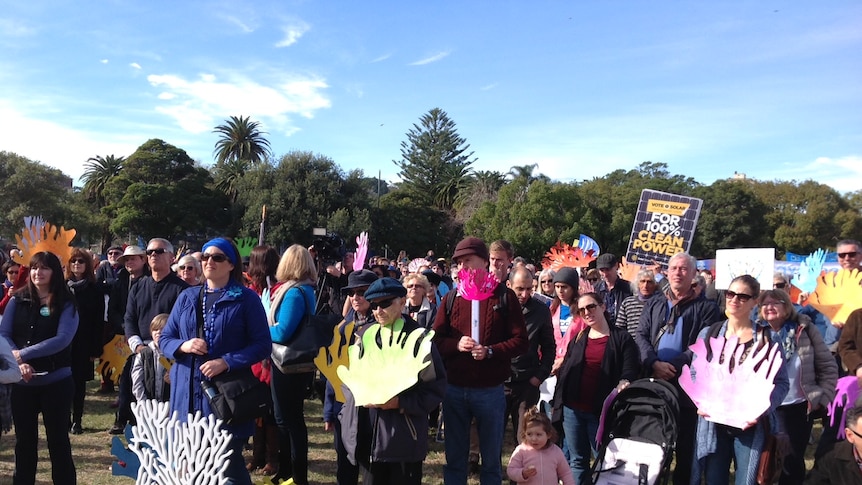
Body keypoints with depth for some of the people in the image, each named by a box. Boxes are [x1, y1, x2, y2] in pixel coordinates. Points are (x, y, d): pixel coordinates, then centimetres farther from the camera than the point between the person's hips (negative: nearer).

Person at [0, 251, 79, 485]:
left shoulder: (66, 305, -5)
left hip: (56, 381, -3)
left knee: (58, 439, 6)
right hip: (22, 382, 3)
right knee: (24, 440, 14)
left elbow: (61, 340, -16)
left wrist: (22, 354, -20)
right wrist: (19, 363, -18)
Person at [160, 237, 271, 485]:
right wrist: (183, 346, -8)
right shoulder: (187, 297, 12)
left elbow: (262, 345, -7)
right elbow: (164, 339, 14)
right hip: (187, 392, 5)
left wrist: (226, 362, -19)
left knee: (229, 464, -1)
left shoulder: (246, 298, -3)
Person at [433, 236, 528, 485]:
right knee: (454, 458, 13)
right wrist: (456, 345, -15)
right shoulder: (452, 297, 5)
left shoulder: (504, 296, -2)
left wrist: (490, 351, -19)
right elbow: (435, 339, 5)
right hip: (454, 389, 3)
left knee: (491, 459, 11)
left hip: (490, 391, -2)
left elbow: (521, 341, -5)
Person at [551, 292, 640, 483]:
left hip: (601, 411, -4)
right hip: (572, 410, 4)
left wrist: (624, 382, -27)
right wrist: (557, 403, 8)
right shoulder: (577, 339, 14)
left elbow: (631, 370, -5)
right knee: (577, 460, 12)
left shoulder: (622, 338, 1)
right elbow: (564, 371, 14)